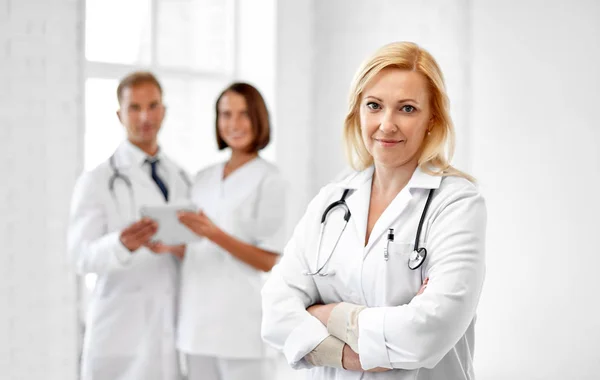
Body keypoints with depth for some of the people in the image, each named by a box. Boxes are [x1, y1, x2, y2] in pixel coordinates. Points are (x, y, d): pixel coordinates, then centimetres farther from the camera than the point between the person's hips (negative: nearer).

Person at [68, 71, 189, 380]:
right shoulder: (97, 181, -2)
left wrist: (178, 247, -10)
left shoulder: (180, 179, 13)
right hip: (120, 338, -4)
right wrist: (122, 244, -34)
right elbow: (83, 256, -13)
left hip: (173, 330, 4)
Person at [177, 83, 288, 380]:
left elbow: (270, 261, -10)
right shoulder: (204, 179, 13)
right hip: (198, 321, 6)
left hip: (242, 324, -6)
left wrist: (214, 234, -21)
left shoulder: (269, 180, -5)